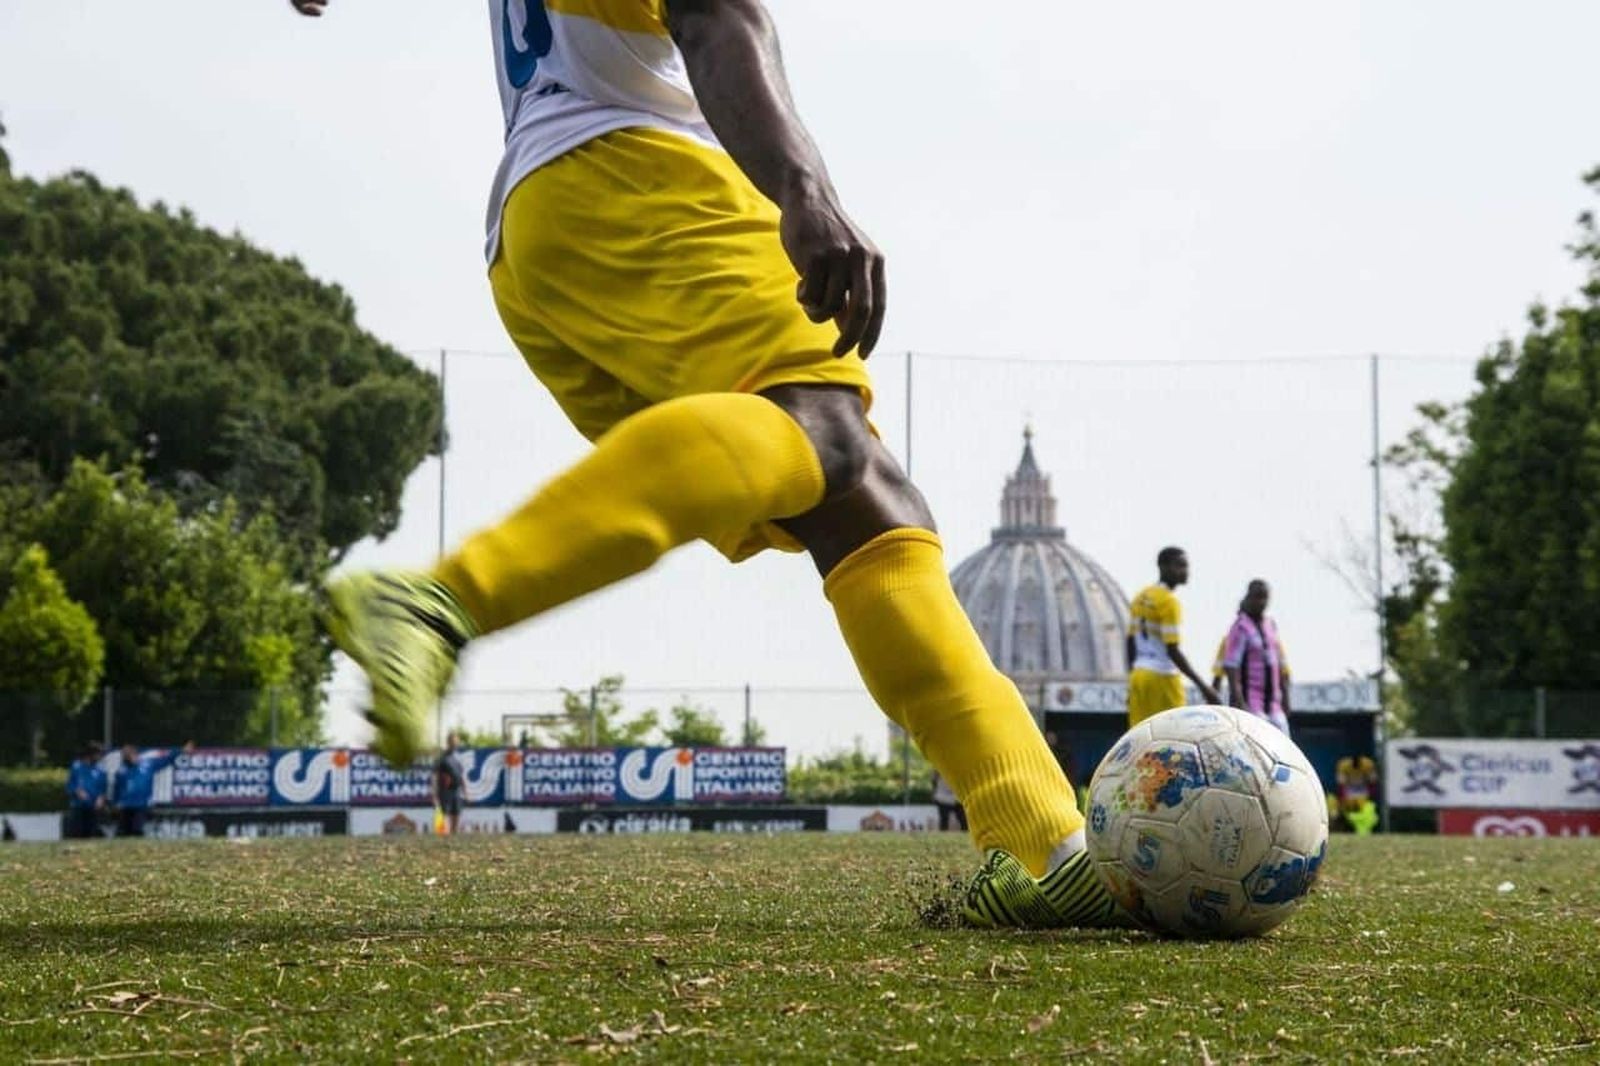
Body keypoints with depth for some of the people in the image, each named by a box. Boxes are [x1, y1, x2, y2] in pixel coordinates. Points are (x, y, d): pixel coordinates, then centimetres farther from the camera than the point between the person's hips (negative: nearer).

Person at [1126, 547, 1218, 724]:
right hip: (1163, 677, -8)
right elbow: (1172, 650, -18)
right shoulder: (1169, 601, -13)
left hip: (1139, 675, 8)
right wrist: (1202, 686, -18)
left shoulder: (1140, 598, 11)